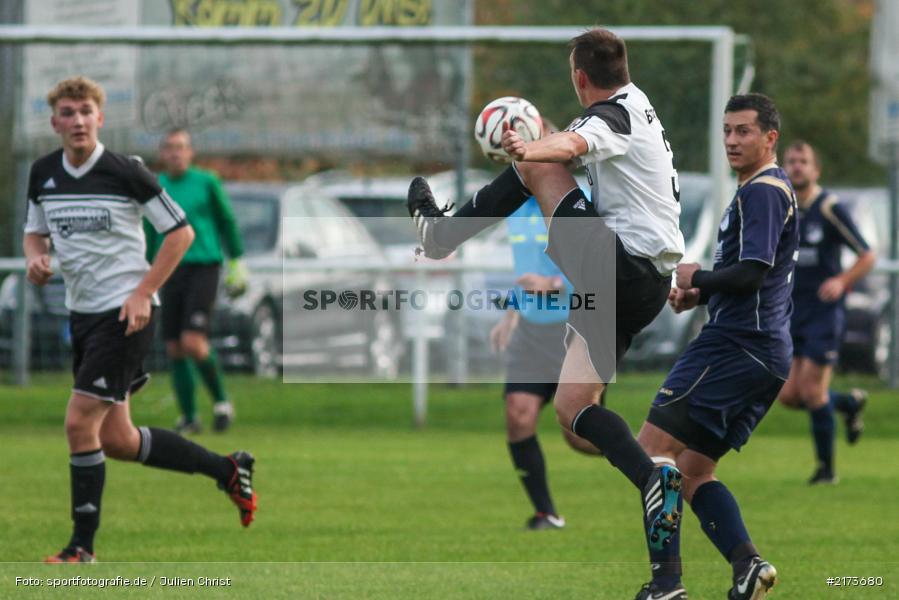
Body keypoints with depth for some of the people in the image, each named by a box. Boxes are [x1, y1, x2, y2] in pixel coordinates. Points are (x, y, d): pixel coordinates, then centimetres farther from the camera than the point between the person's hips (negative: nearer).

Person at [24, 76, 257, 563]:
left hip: (125, 313, -7)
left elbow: (181, 231, -7)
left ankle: (82, 546, -1)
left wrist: (142, 294, -13)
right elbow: (35, 231, 20)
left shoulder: (125, 172, -12)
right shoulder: (43, 174, 4)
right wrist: (35, 259, -4)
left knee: (80, 424, -13)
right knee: (115, 440, 9)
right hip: (82, 313, 7)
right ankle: (227, 470, 27)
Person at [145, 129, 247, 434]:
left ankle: (220, 399, 5)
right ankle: (189, 418, 11)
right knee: (174, 349, 0)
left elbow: (227, 222, 9)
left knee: (193, 343, -17)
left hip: (203, 269, -4)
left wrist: (237, 265, 8)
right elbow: (150, 236, 19)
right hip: (172, 271, 4)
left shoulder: (206, 182, 1)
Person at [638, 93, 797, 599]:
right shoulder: (775, 189, 22)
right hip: (767, 353, 11)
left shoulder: (762, 191, -11)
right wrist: (699, 295, 13)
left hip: (736, 346, -11)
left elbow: (750, 273, -21)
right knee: (694, 470, 12)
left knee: (655, 446, -10)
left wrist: (697, 280, -5)